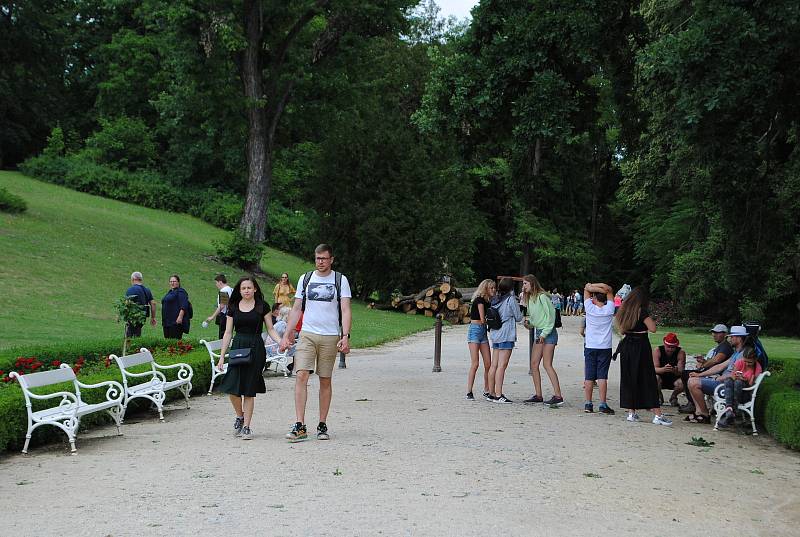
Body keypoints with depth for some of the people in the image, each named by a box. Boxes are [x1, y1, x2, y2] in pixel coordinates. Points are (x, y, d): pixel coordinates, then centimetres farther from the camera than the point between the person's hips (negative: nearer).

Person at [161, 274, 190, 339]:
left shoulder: (181, 292, -7)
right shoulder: (170, 292, 21)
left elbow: (183, 307, -16)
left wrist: (180, 317, -25)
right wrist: (163, 321, 29)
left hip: (176, 321, -9)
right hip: (167, 322, 9)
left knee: (175, 340, -13)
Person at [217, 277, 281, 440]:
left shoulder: (262, 306, 3)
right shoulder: (233, 307, 7)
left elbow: (270, 329, 5)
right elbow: (228, 333, 8)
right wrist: (222, 356, 4)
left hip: (256, 349, -1)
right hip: (238, 347, 2)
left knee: (249, 390, -1)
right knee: (232, 388, -7)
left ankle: (246, 427, 8)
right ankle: (239, 416, 21)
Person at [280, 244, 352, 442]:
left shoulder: (340, 280, 3)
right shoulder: (305, 279, 10)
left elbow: (345, 311, -3)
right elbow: (296, 309, 13)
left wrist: (345, 336, -15)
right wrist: (287, 335, 6)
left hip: (330, 336, -1)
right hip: (307, 334, 1)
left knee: (325, 381, 5)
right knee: (301, 376, -12)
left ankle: (322, 425, 15)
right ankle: (300, 426, -13)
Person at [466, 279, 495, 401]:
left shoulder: (488, 301, 14)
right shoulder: (479, 299, -10)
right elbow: (483, 319, -15)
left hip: (484, 331, 8)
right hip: (475, 330, -8)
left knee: (488, 364, 4)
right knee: (475, 363, -11)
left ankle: (487, 391, 13)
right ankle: (469, 392, -7)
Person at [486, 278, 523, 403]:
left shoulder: (496, 300, 11)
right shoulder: (511, 299, -8)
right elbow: (518, 317, -2)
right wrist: (519, 308, 18)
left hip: (496, 335, 7)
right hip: (507, 336, -7)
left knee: (494, 365, 9)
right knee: (502, 365, -8)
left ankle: (492, 393, 13)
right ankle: (498, 395, -10)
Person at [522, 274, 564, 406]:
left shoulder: (542, 297, -13)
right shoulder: (530, 299, 14)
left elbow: (551, 315, -15)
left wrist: (544, 333, -16)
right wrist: (529, 323, 2)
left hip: (548, 332, -9)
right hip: (538, 333, 9)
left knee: (547, 364, -13)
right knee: (534, 364, 6)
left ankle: (558, 396, -12)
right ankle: (538, 395, 12)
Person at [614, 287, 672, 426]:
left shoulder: (623, 311, 9)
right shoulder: (641, 311, -11)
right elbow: (652, 328, -17)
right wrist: (650, 321, 1)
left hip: (627, 346, 6)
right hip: (641, 346, -6)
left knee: (628, 379, 10)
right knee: (648, 379, -3)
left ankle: (631, 412, 12)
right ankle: (657, 414, -4)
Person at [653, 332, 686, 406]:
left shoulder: (681, 352, -13)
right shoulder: (657, 350, -14)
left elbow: (681, 372, -20)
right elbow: (654, 369, -23)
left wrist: (675, 371, -45)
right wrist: (663, 369, -45)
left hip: (674, 379, 0)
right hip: (661, 379, 0)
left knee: (682, 384, -33)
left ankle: (673, 397, 4)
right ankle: (659, 397, 0)